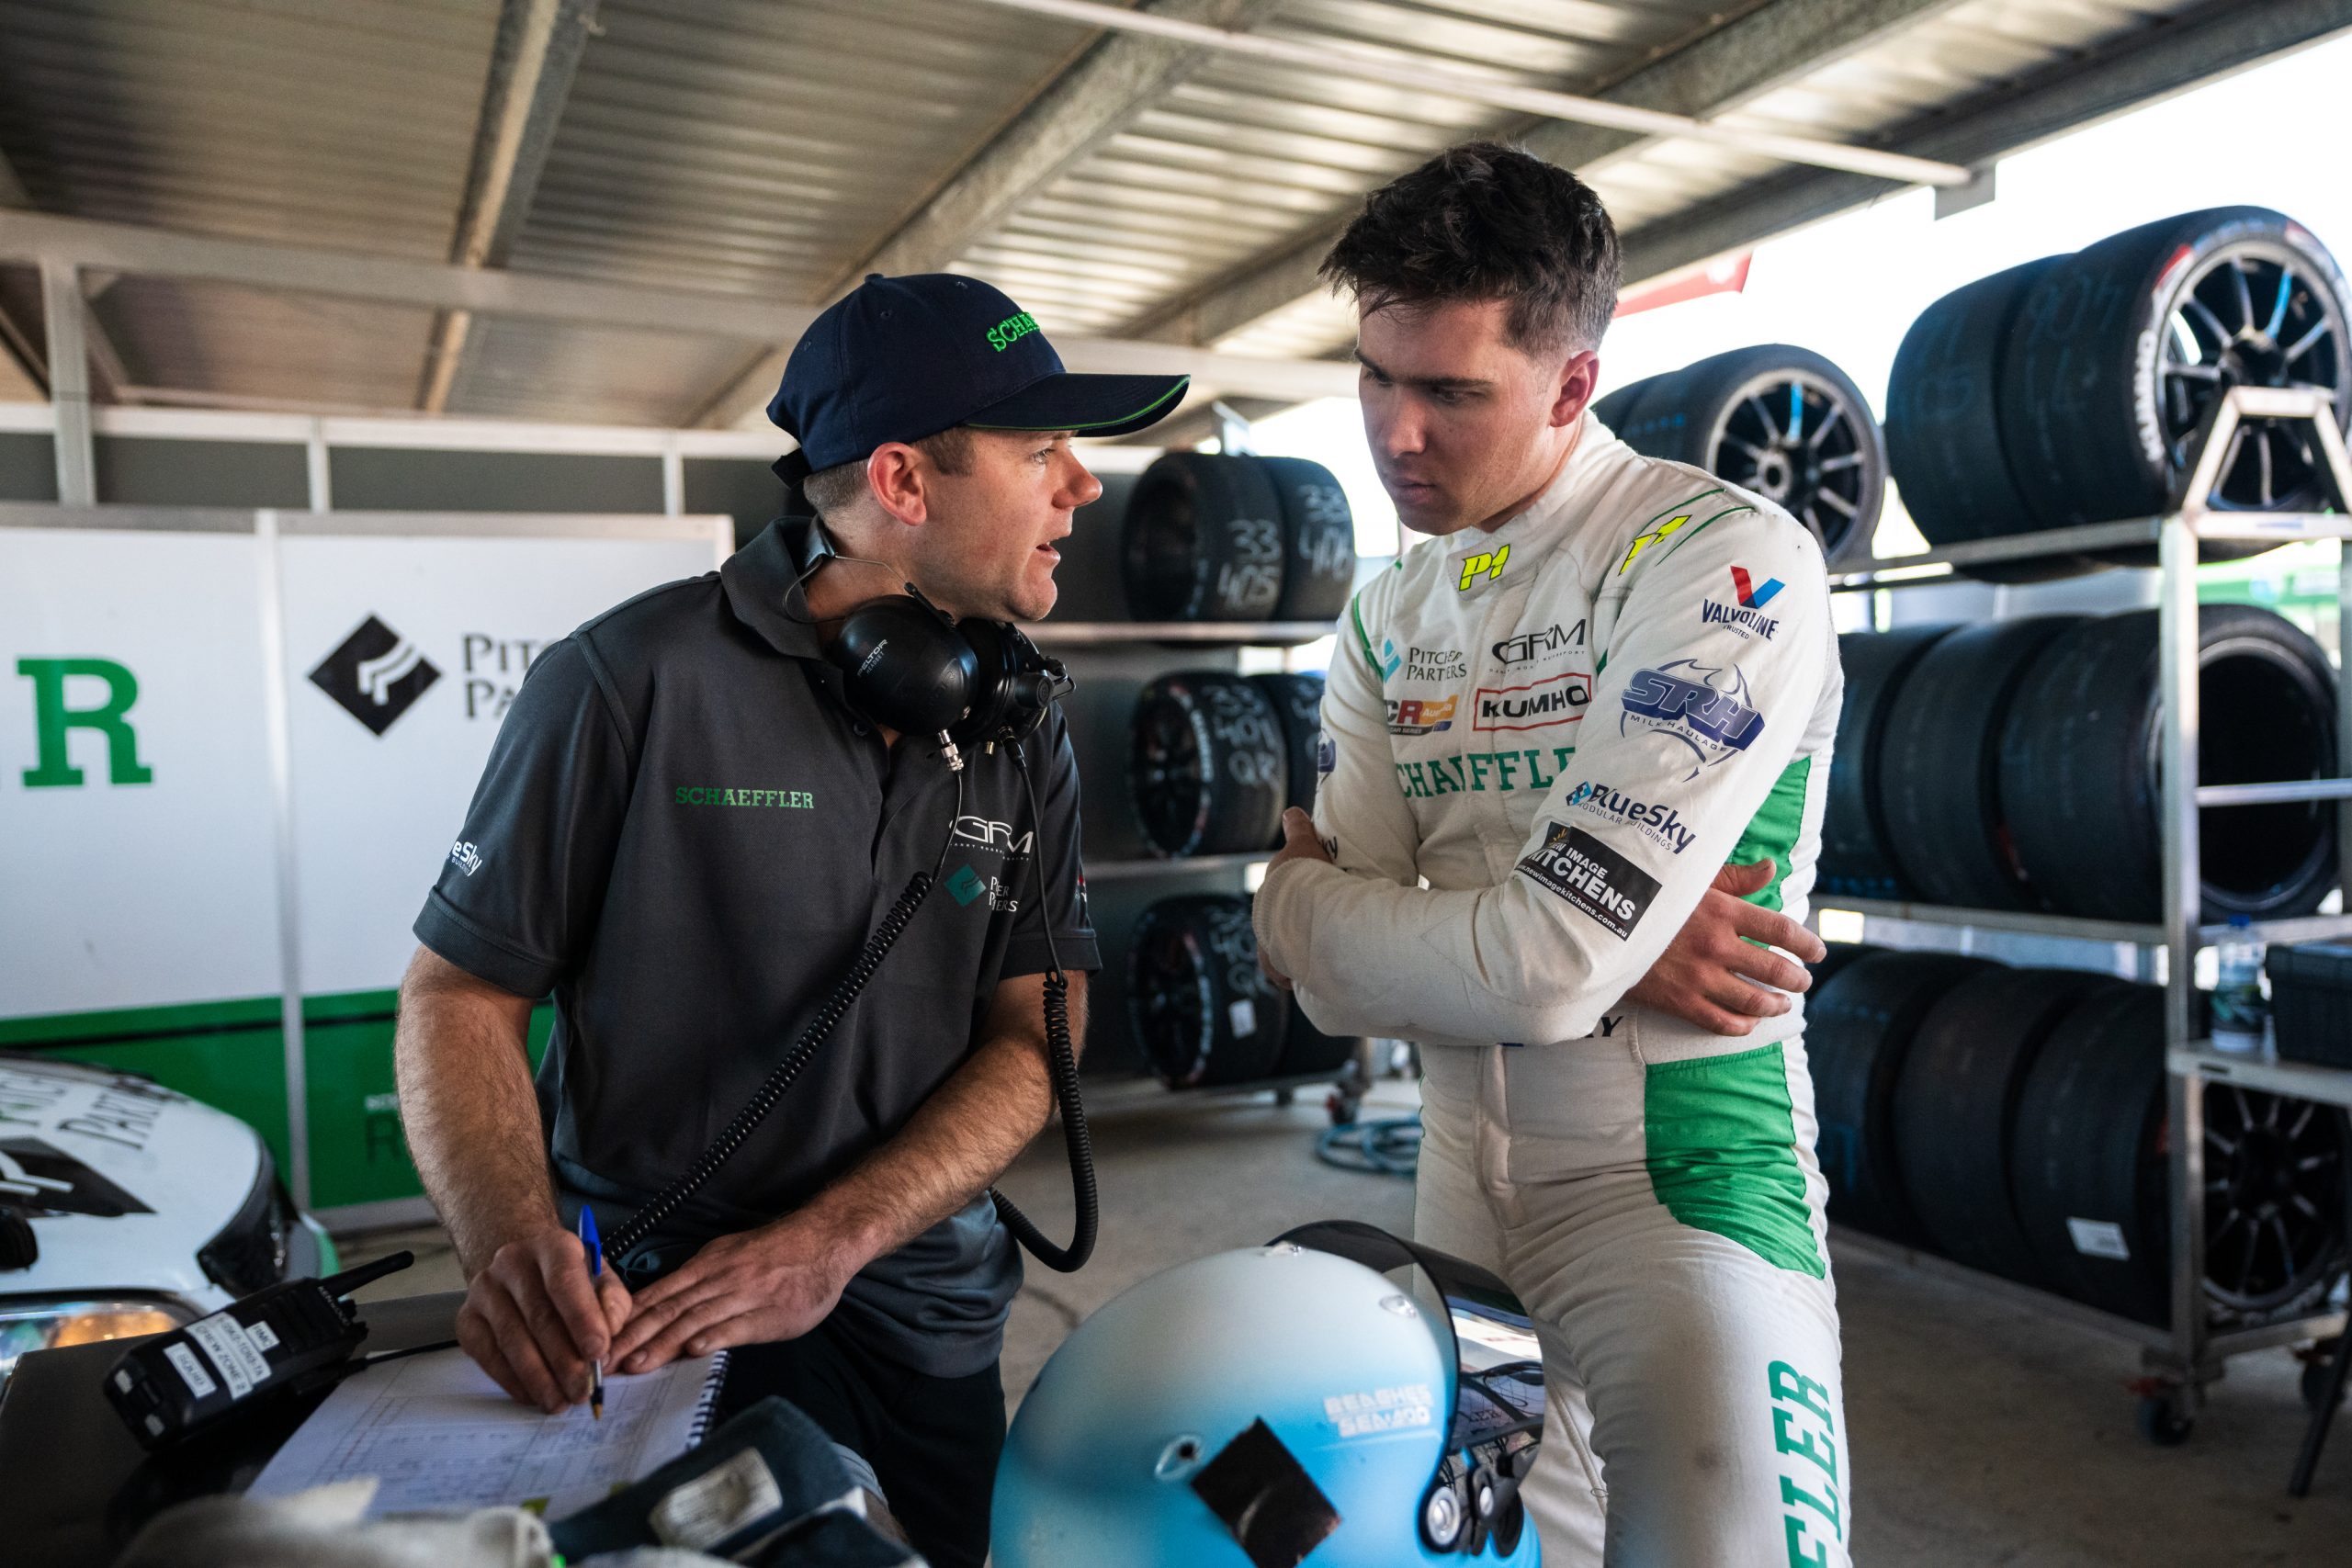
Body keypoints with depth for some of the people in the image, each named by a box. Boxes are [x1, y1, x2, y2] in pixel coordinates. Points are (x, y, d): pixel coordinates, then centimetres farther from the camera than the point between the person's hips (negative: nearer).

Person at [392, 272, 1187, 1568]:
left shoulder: (1024, 738, 0)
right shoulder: (634, 680, -13)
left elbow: (1035, 1035, -3)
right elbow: (458, 993, -8)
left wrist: (828, 1243, -17)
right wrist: (514, 1249, -25)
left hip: (925, 1308, 4)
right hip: (642, 1309, -3)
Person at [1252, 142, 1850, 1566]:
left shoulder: (1728, 565, -17)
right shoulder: (1391, 617, 5)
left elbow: (1548, 967, -24)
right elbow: (1336, 982, -3)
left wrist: (1302, 898, -8)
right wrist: (1607, 941, -19)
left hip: (1680, 1178, -6)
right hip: (1460, 1183, 7)